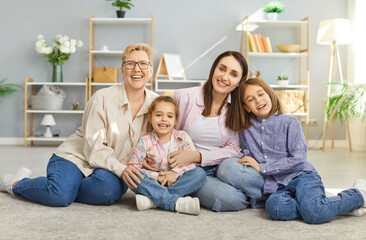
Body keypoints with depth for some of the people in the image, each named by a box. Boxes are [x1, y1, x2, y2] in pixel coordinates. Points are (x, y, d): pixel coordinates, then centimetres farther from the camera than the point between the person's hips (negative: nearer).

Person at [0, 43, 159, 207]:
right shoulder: (102, 98, -13)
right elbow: (94, 147, -16)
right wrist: (121, 169, -29)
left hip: (108, 170, 3)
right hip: (77, 157, -3)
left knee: (110, 190, -33)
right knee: (59, 196, -30)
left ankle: (66, 188, -6)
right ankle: (17, 183, 1)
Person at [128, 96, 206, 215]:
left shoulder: (183, 137, 2)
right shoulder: (145, 142, -1)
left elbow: (193, 161, -4)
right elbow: (133, 166, -7)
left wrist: (175, 172, -20)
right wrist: (156, 176, -18)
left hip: (178, 183, 1)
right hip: (155, 184, -1)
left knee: (200, 173, -25)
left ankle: (153, 200, -33)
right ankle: (175, 202, -40)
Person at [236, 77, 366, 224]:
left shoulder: (289, 123, 0)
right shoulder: (246, 130, 11)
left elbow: (298, 159, -8)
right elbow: (246, 160, 18)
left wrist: (261, 168, -10)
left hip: (301, 175, -2)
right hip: (278, 187, 3)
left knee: (313, 213, -31)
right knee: (274, 207, -34)